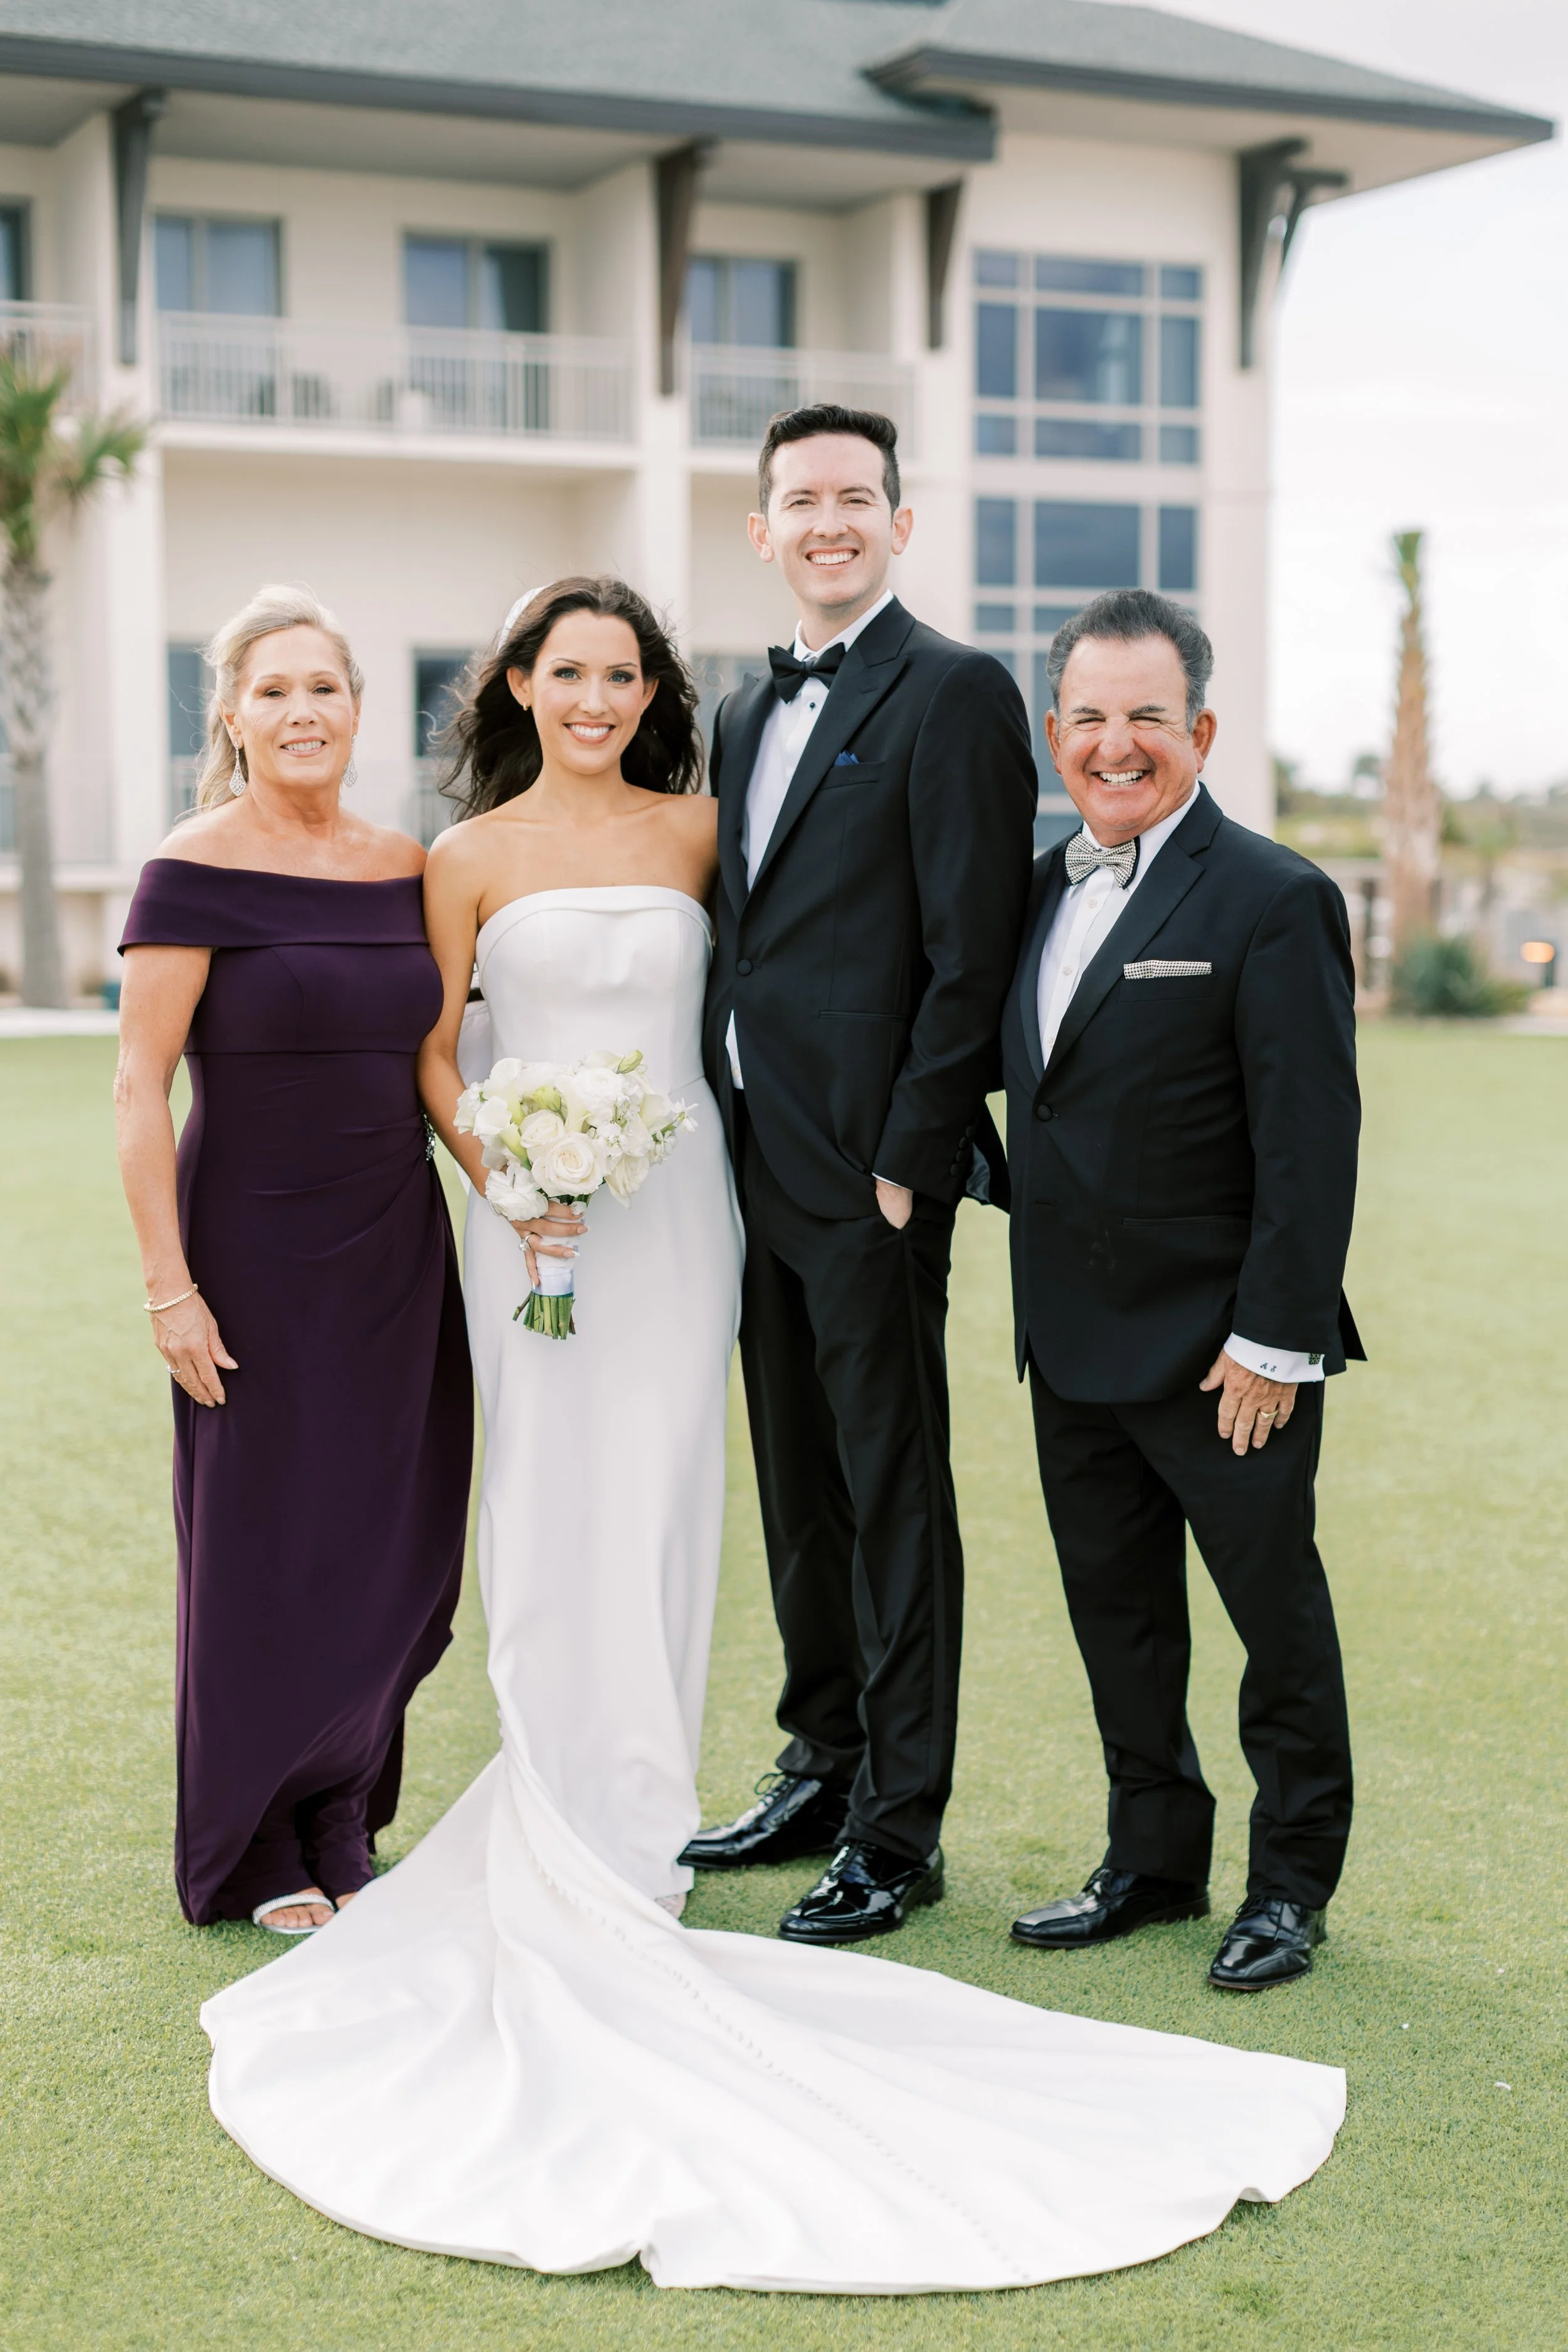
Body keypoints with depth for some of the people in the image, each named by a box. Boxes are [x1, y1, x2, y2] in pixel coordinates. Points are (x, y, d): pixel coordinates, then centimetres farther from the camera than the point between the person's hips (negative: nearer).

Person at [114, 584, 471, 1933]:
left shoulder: (406, 869, 6)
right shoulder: (197, 872, -9)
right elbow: (140, 1088, -11)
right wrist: (170, 1287, -15)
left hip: (398, 1254, 5)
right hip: (258, 1258, -5)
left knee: (391, 1551, 9)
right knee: (262, 1550, 5)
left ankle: (343, 1832, 27)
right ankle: (258, 1858, 21)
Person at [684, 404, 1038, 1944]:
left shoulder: (954, 693, -8)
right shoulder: (746, 716, 17)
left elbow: (972, 952, -13)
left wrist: (908, 1164, -16)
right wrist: (728, 1144, 11)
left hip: (870, 1173, -8)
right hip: (759, 1170, 8)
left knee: (893, 1494, -1)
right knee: (798, 1487, 16)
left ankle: (900, 1831, 8)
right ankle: (823, 1771, 29)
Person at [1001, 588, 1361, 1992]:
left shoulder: (1273, 901, -12)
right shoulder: (1044, 889, 9)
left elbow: (1310, 1144, -16)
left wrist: (1275, 1340, -18)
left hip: (1223, 1350, -7)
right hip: (1074, 1347, 7)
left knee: (1279, 1615, 7)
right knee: (1117, 1613, 15)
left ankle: (1293, 1883, 22)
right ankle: (1155, 1861, 30)